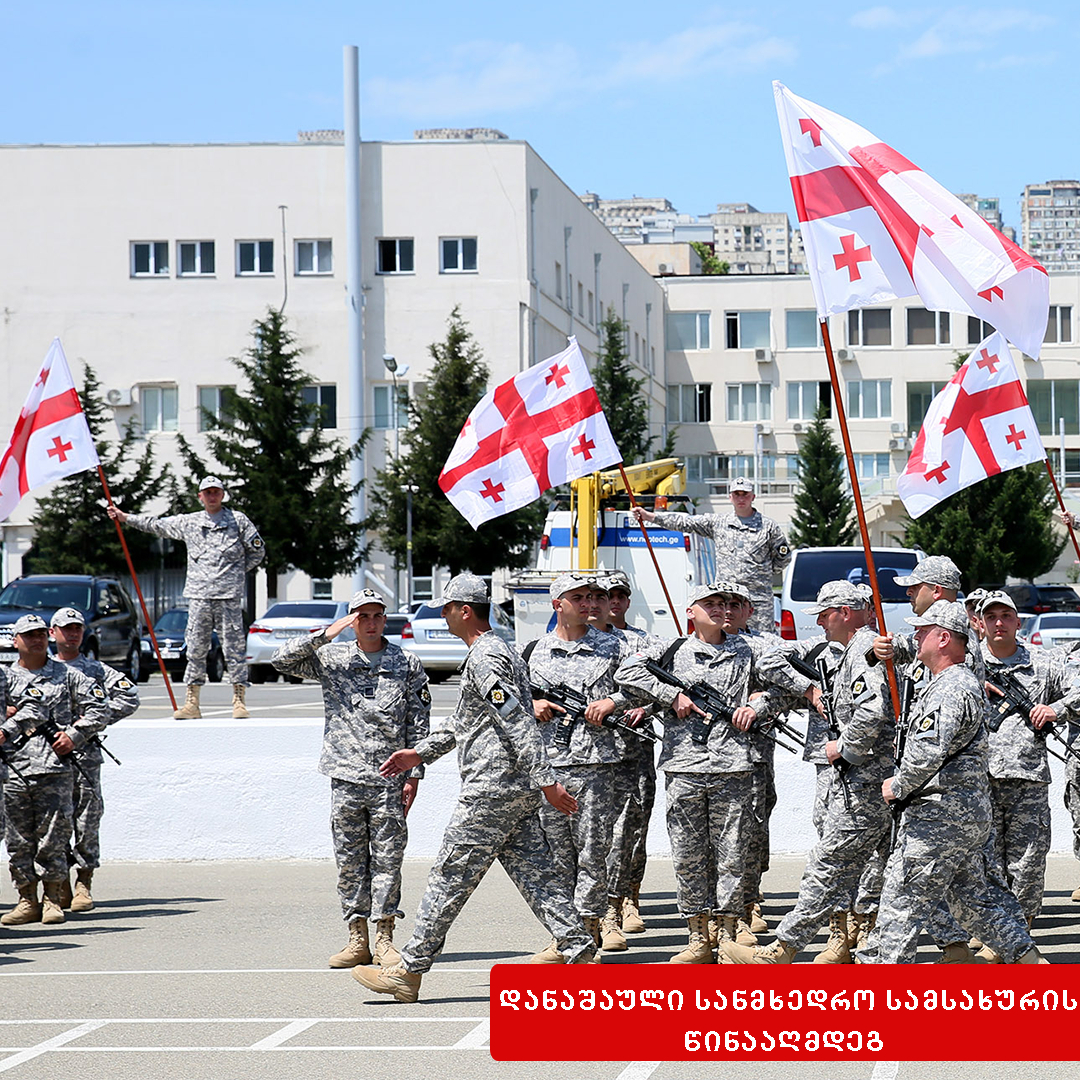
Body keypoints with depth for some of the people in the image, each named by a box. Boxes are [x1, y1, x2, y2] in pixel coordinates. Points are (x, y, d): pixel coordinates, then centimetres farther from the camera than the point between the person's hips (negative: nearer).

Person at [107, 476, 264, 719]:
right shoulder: (188, 522, 13)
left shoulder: (238, 520, 6)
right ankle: (191, 704, 5)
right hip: (198, 596, 3)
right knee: (195, 649, 2)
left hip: (229, 596, -3)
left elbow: (257, 550, 11)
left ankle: (239, 702, 1)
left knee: (234, 649, -3)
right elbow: (156, 525, 23)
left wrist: (238, 572, 5)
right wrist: (125, 517, 25)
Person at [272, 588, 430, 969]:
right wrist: (326, 635, -10)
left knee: (387, 860, -1)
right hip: (346, 778, 1)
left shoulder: (407, 664, 5)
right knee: (349, 862, 4)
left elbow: (418, 725, 5)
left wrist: (414, 774, -2)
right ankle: (357, 939, 9)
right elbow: (283, 660, -4)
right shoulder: (331, 658, 7)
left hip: (389, 781, -1)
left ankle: (384, 939, 3)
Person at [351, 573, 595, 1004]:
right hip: (519, 790, 10)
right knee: (536, 874, 6)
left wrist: (547, 781, -24)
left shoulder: (484, 659, -13)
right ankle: (580, 954, 0)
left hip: (491, 789, -10)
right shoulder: (501, 652, 21)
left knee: (449, 877, -5)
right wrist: (421, 752, 29)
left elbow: (518, 723, -20)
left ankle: (408, 972, 0)